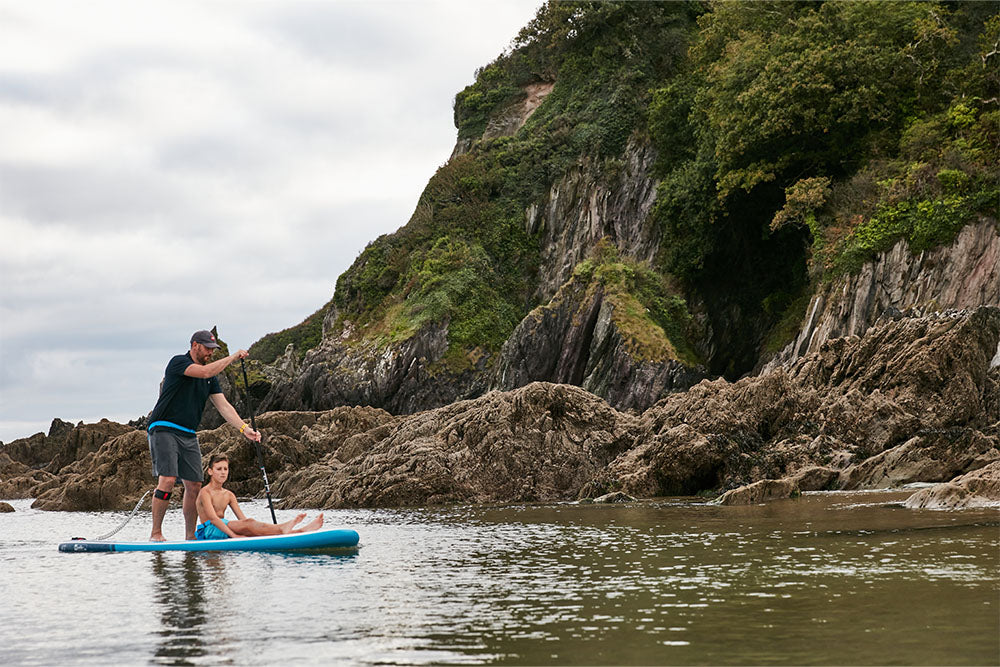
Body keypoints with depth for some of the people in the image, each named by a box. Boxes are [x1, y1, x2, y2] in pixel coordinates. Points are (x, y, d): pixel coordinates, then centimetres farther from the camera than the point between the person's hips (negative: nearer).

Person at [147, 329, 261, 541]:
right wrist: (233, 357, -15)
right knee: (167, 479, -19)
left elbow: (223, 405, 9)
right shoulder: (178, 363, -8)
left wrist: (244, 428, -4)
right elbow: (205, 372, -25)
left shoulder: (211, 378, 15)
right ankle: (156, 533, -14)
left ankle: (190, 536, 12)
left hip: (188, 435, 8)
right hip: (164, 429, -8)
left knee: (194, 485, 3)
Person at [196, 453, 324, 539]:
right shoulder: (205, 492, -7)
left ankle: (301, 531, -41)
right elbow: (213, 518, -20)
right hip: (209, 531, -6)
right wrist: (234, 535, -29)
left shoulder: (229, 495, 16)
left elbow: (242, 518, 9)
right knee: (249, 523, -29)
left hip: (224, 529, 6)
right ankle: (281, 528, -50)